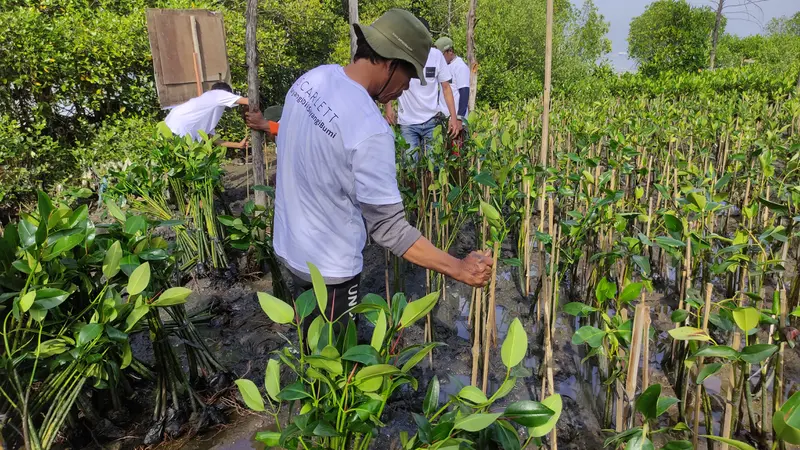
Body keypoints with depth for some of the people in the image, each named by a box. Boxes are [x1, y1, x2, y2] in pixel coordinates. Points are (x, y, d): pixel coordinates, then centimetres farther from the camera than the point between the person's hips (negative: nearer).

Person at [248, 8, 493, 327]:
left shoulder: (313, 78, -6)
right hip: (328, 266, -8)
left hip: (290, 244, 8)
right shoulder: (370, 130, -31)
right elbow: (390, 229, -28)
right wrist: (459, 269, -22)